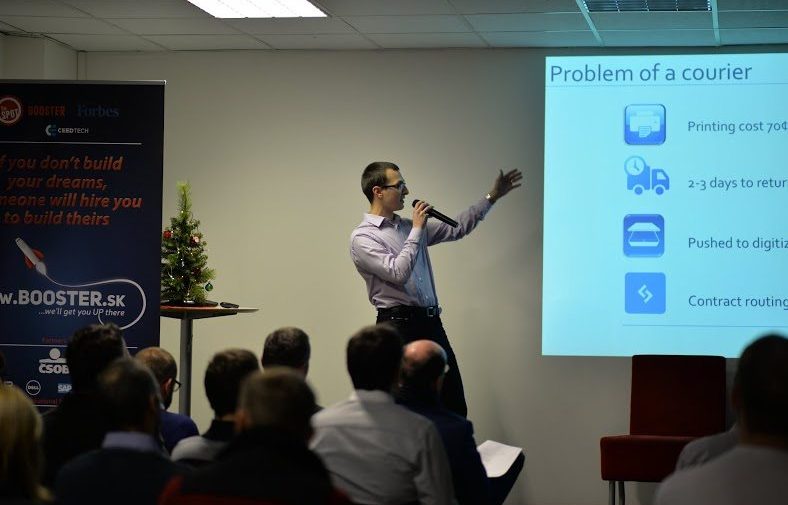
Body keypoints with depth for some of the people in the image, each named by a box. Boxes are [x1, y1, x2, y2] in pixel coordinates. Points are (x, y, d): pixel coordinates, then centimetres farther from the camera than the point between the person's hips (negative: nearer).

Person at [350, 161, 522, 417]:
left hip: (431, 323, 7)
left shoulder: (409, 226, 16)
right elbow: (398, 273, -18)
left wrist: (492, 197, 22)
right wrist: (416, 230, -10)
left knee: (455, 406, 6)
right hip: (399, 326, -7)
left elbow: (456, 229, 23)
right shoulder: (362, 237, -7)